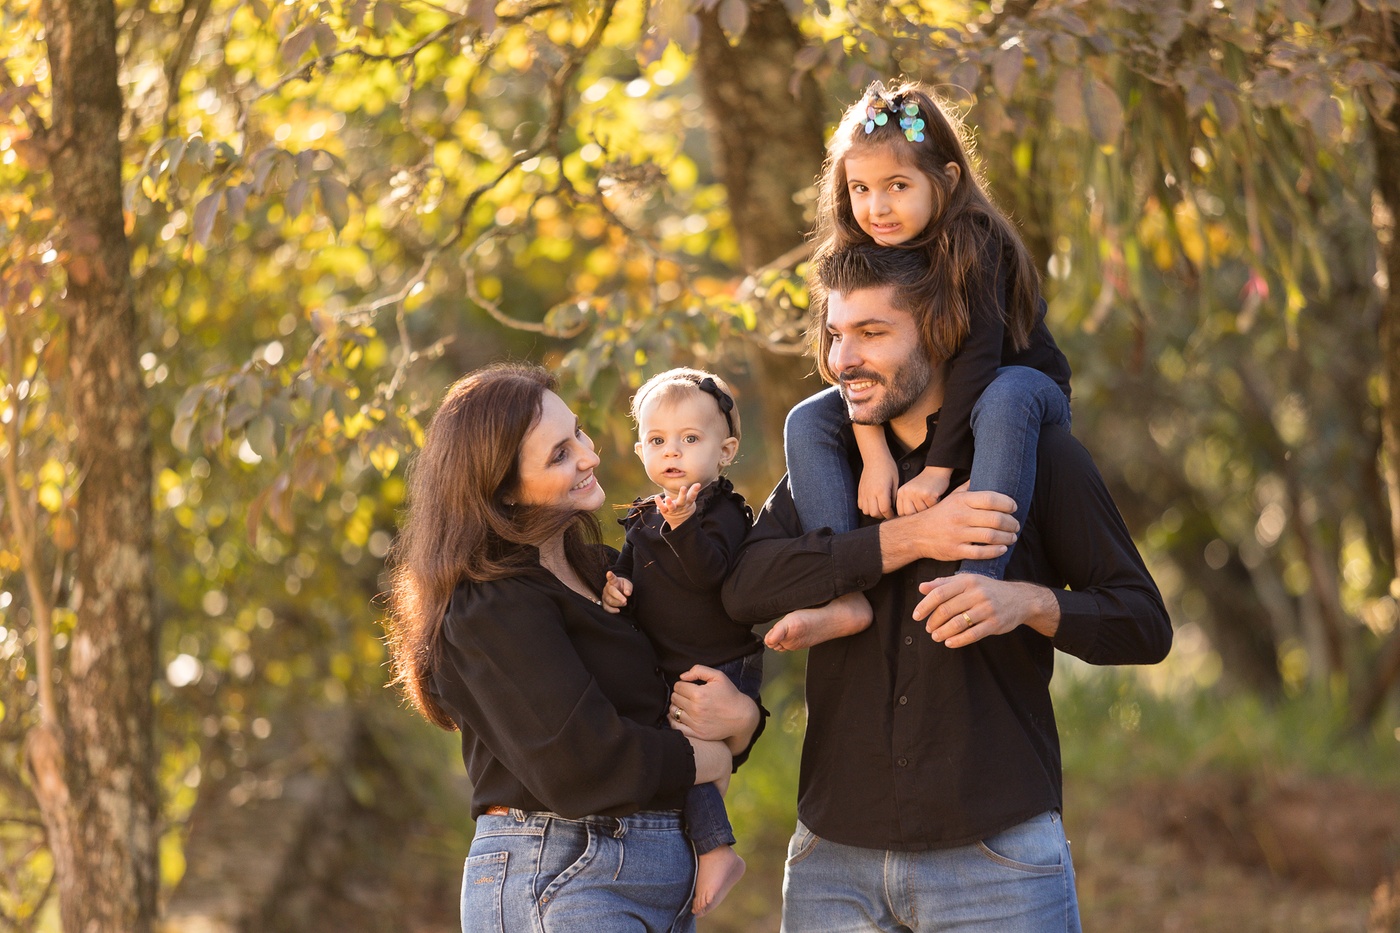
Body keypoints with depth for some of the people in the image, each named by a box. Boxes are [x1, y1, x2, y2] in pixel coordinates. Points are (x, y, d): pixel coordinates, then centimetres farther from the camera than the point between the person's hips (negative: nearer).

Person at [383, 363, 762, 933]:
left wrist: (740, 719, -9)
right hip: (553, 881, -8)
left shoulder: (602, 570, 14)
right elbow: (580, 766, -21)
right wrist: (710, 758, -6)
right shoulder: (491, 606, -12)